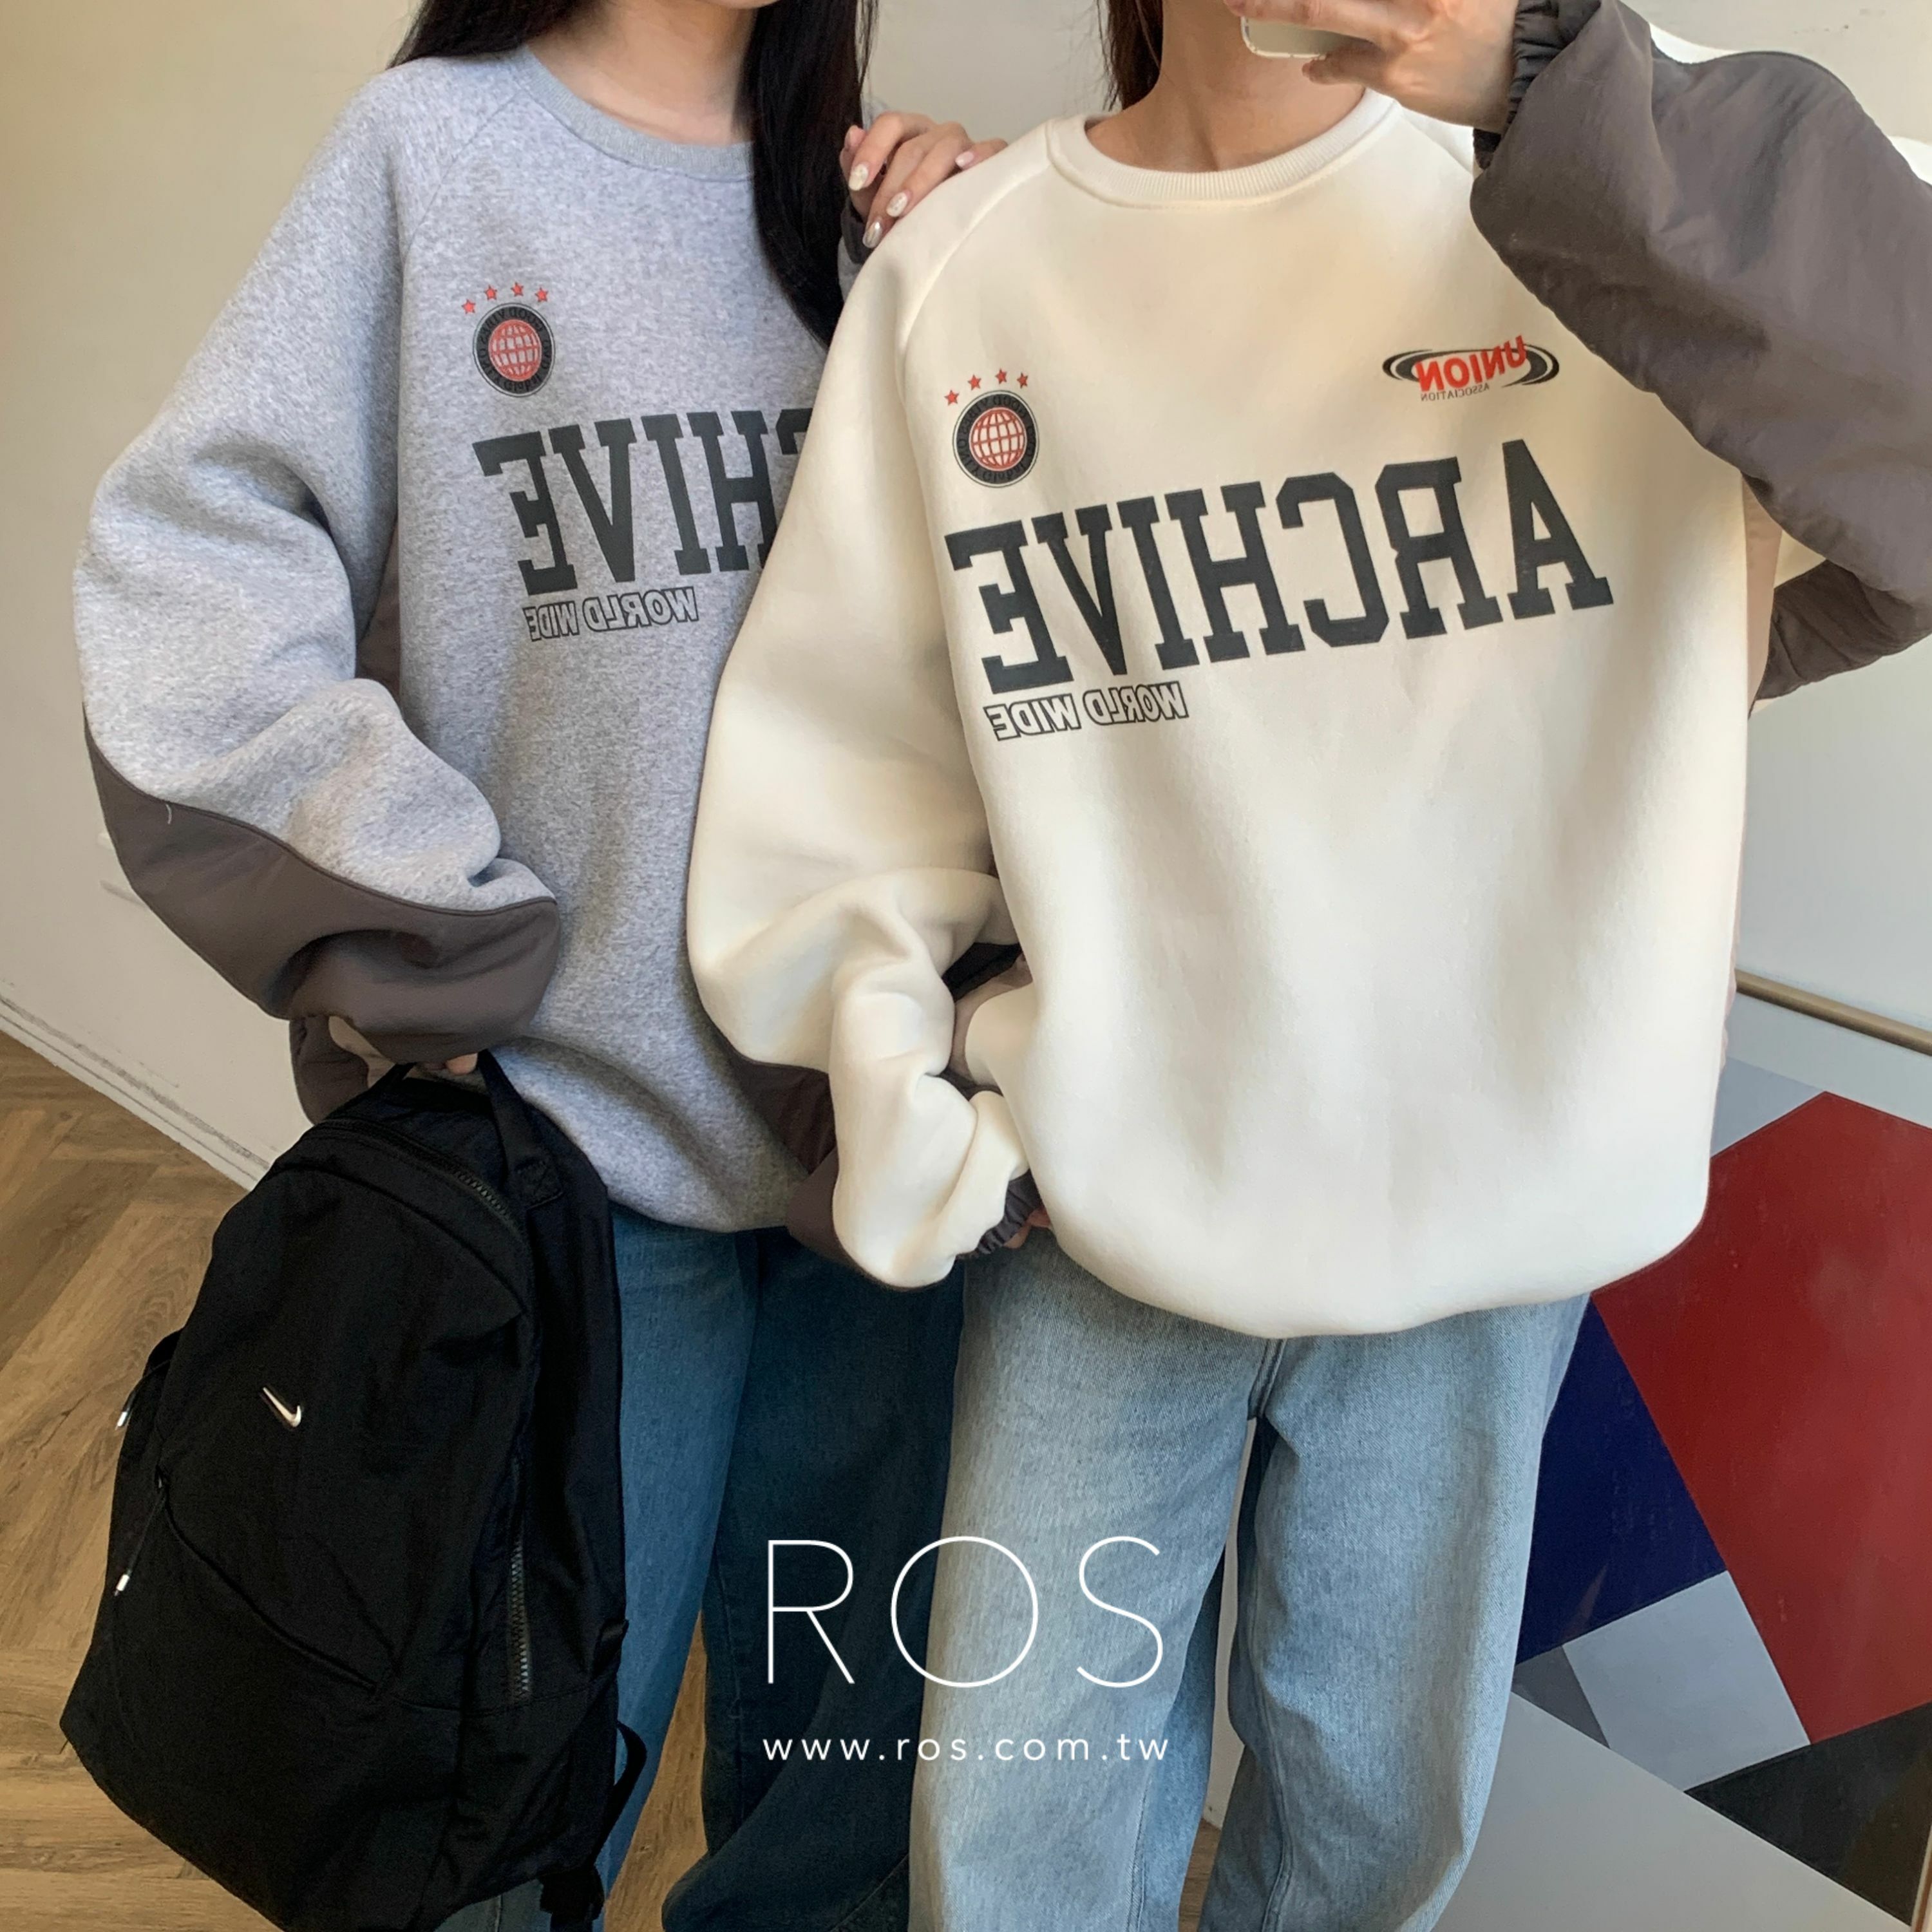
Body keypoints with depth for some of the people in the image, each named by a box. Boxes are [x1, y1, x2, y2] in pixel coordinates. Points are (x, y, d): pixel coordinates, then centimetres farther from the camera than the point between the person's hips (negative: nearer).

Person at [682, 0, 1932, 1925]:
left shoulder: (1587, 206, -5)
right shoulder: (960, 272, -1)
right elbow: (834, 740, 3)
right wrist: (904, 1090, -3)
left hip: (1490, 1199, 0)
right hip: (1098, 1208, 1)